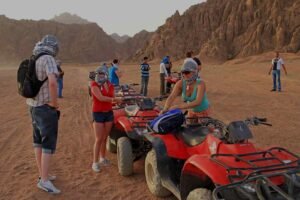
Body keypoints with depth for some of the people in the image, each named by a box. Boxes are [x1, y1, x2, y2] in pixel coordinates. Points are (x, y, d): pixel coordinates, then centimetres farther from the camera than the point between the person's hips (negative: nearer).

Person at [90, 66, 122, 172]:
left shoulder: (110, 85, 7)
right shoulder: (94, 85, -9)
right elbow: (101, 98, -21)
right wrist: (115, 99, -18)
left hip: (109, 113, 5)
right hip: (98, 114, -5)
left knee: (105, 138, 12)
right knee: (99, 139, -4)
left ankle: (102, 158, 28)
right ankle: (95, 162, 4)